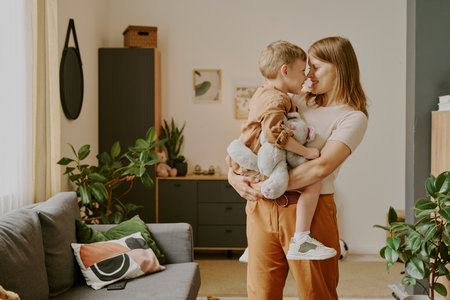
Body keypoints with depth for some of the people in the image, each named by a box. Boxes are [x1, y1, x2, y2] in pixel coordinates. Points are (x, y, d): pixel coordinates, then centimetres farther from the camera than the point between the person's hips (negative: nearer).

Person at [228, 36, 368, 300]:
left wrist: (267, 187, -17)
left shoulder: (353, 117, -3)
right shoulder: (297, 102, 15)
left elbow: (322, 167, -18)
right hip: (262, 207, 5)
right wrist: (233, 173, 0)